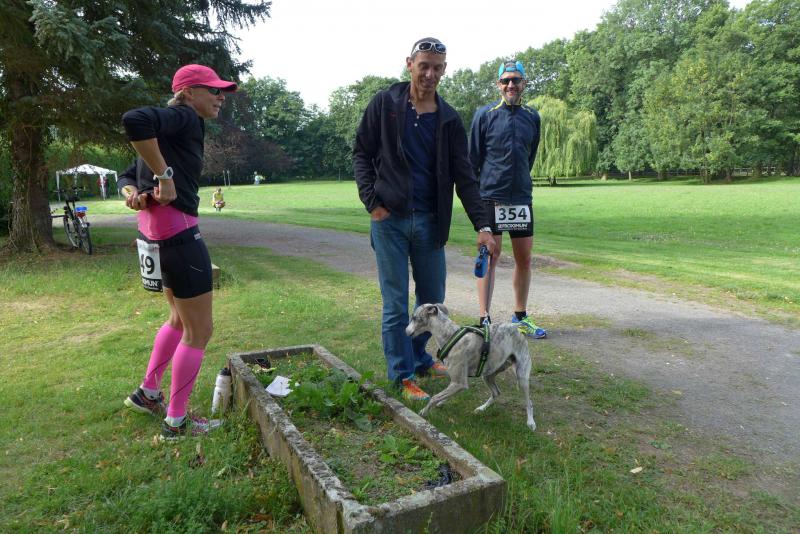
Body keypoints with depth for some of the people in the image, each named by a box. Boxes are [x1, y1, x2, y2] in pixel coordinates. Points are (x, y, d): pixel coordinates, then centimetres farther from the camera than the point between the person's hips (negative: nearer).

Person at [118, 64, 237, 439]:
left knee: (180, 318, 25)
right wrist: (164, 175, -23)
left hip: (159, 230, 10)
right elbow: (134, 120, -31)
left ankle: (148, 393, 37)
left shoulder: (171, 128, 18)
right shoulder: (185, 118, -10)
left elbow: (129, 175, 16)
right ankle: (176, 422, 14)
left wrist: (134, 193, -5)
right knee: (199, 330, 1)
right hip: (177, 230, -10)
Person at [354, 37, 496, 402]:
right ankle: (402, 376, 15)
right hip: (389, 220, -3)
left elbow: (464, 177, 3)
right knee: (396, 303, 2)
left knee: (432, 299, 12)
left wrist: (482, 225, -6)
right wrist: (372, 200, -8)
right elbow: (361, 153, 5)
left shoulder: (449, 119, 6)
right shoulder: (384, 104, 0)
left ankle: (419, 358, 34)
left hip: (430, 222, 3)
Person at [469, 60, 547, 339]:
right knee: (490, 256, -4)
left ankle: (520, 318, 22)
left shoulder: (532, 117, 10)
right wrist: (475, 193, 2)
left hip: (522, 197, 5)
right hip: (491, 197, -4)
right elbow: (472, 159, 2)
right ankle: (484, 319, 4)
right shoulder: (484, 114, -1)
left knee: (524, 259, 8)